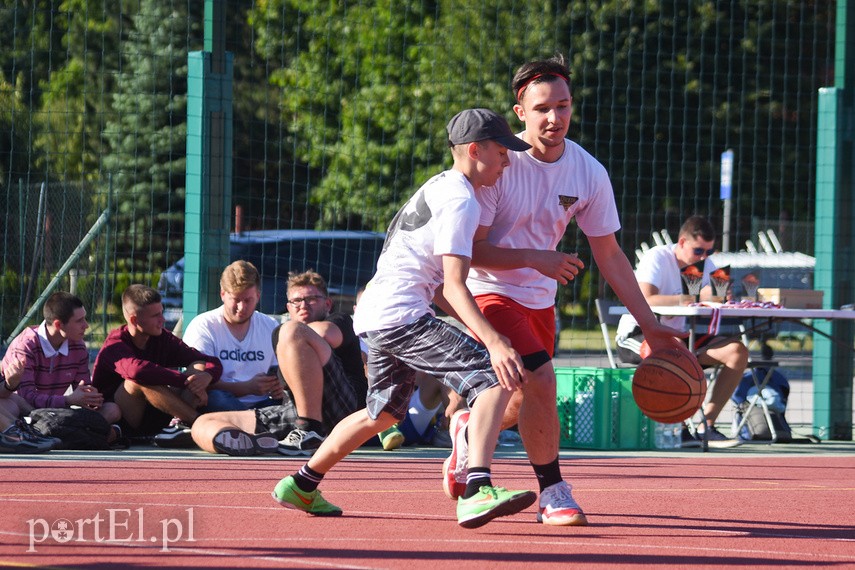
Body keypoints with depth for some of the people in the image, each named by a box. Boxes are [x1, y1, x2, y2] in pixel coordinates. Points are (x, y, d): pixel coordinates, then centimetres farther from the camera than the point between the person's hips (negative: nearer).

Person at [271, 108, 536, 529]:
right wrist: (493, 342, -30)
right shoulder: (460, 201, -12)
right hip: (401, 317, -10)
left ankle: (301, 485, 38)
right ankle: (477, 492, -34)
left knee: (385, 412, 27)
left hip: (377, 318, 10)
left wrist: (477, 328, 20)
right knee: (493, 379, -19)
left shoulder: (439, 188, 20)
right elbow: (453, 287, -21)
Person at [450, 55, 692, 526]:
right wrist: (535, 258, -33)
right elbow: (470, 251, -20)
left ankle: (469, 431, 45)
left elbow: (608, 253, 2)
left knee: (528, 403, 13)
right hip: (489, 291, -6)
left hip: (540, 296, 6)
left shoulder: (588, 173, -8)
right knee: (540, 378, -24)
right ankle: (552, 492, -9)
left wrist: (649, 325, -1)